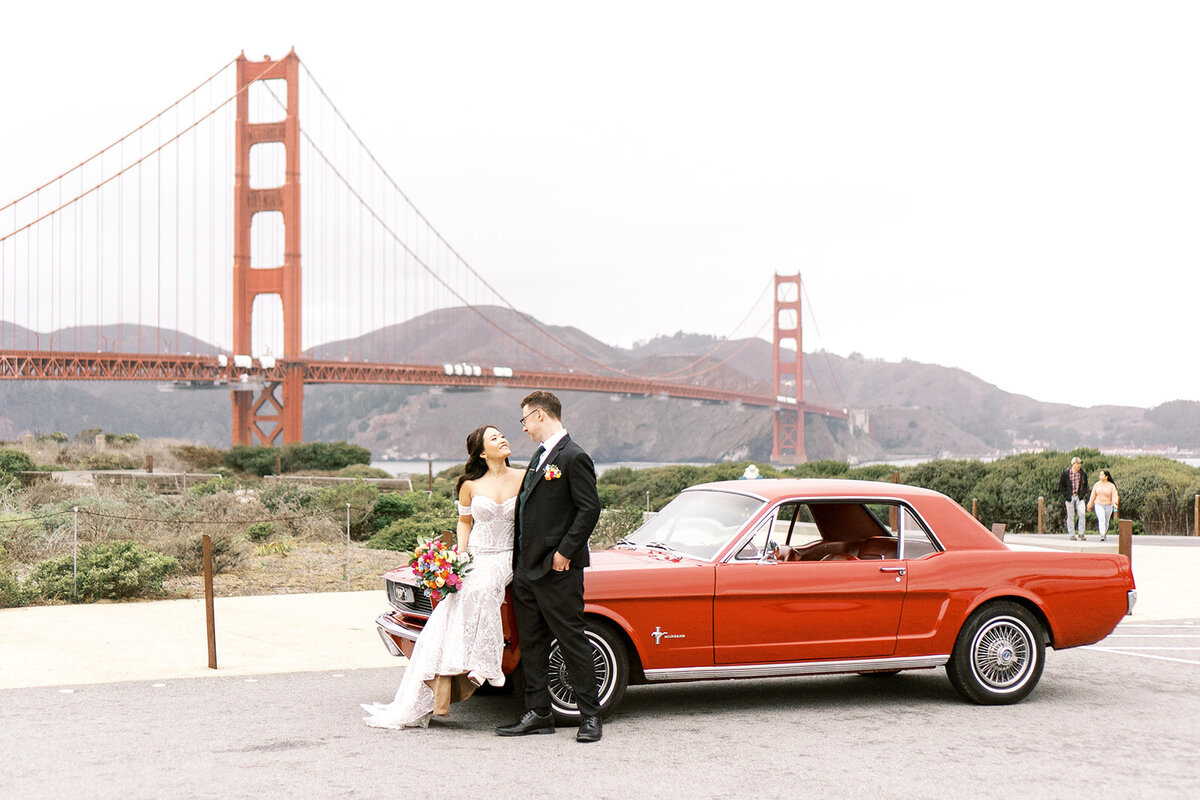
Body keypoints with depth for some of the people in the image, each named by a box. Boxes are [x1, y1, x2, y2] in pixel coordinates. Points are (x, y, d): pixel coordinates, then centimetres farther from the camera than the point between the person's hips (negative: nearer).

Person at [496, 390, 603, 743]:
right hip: (527, 568, 9)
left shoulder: (574, 458, -11)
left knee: (572, 640, -3)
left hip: (557, 569, -9)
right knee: (531, 642, 11)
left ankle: (590, 715, 5)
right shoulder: (539, 456, 17)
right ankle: (538, 713, 18)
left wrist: (565, 552, -17)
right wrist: (519, 556, 14)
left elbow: (590, 509, -15)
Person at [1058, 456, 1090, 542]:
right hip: (1070, 497, -2)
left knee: (1082, 514, -11)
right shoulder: (1065, 473, -6)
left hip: (1079, 497, 2)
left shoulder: (1082, 473, 3)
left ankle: (1081, 534, 0)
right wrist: (1065, 494, -5)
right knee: (1070, 516, 3)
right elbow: (1061, 484, 3)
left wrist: (1083, 493, 7)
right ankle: (1072, 535, 12)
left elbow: (1085, 484, 19)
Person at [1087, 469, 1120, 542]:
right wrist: (1089, 505, 10)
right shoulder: (1097, 484, 1)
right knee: (1101, 519, -19)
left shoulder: (1111, 486, -5)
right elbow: (1093, 495, 7)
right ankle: (1102, 536, -28)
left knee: (1106, 521, 13)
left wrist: (1115, 503, -33)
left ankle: (1105, 533, 37)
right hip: (1099, 505, 0)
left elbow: (1114, 495, -15)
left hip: (1108, 506, 0)